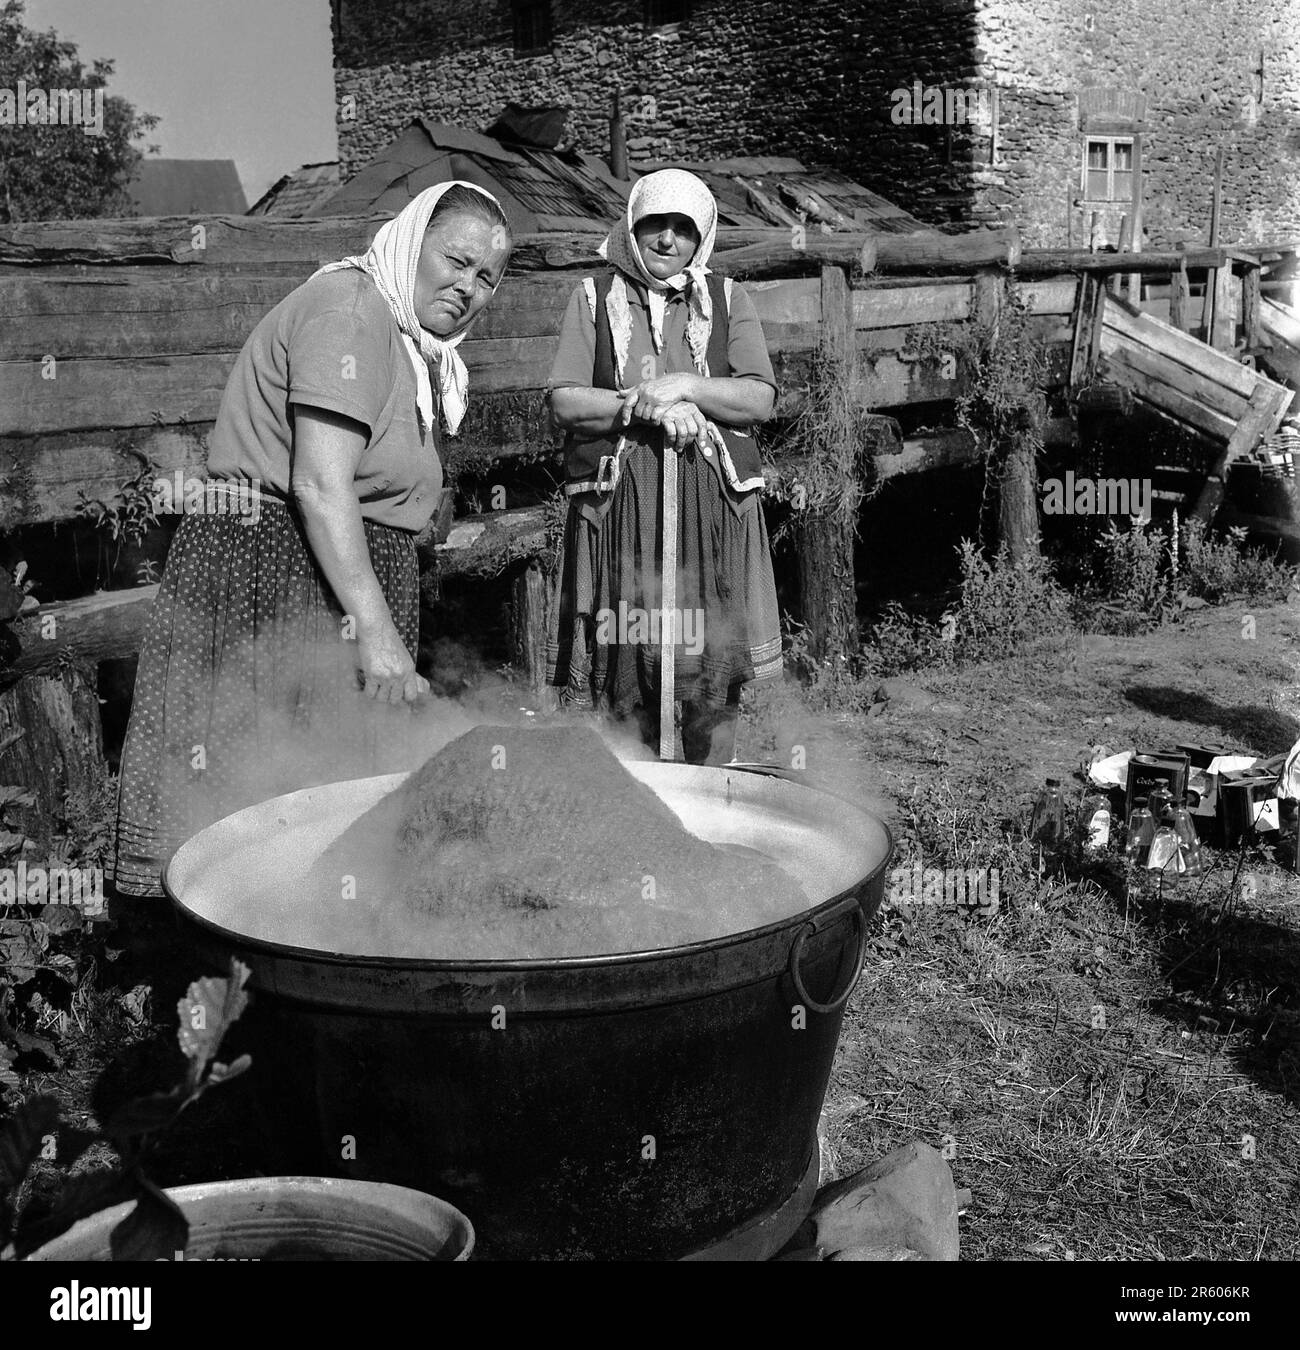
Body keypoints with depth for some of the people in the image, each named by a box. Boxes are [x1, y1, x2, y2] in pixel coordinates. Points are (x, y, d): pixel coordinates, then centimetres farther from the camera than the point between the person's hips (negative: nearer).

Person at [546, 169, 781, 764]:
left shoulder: (727, 299, 13)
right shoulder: (595, 297, 10)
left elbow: (760, 400, 2)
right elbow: (564, 403, 0)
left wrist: (686, 386, -12)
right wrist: (642, 404, -12)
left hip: (712, 504, 1)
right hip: (619, 501, 0)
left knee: (714, 667, 0)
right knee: (624, 667, 0)